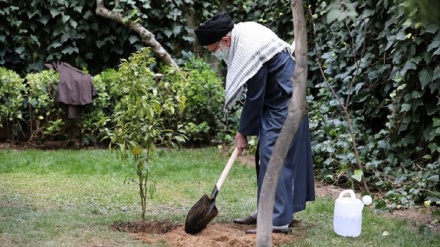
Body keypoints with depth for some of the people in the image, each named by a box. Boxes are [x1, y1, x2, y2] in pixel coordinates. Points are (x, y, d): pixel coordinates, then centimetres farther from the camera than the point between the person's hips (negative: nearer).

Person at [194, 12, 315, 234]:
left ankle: (278, 219, -13)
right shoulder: (241, 34, 2)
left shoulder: (250, 51, -27)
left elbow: (254, 97, -19)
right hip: (275, 102, 10)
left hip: (284, 104, -10)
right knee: (264, 155, 12)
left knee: (273, 156, -13)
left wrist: (243, 132, -8)